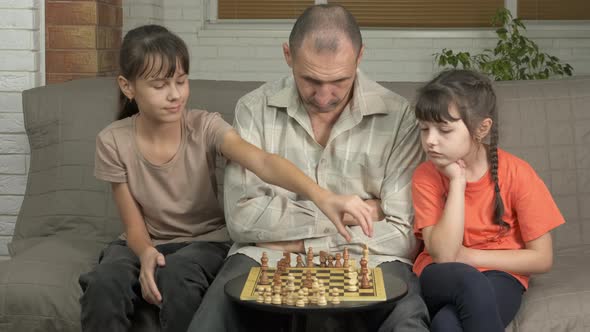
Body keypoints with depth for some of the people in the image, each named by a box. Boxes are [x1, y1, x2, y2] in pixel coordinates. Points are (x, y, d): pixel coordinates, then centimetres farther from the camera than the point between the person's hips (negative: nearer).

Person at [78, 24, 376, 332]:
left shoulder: (205, 127, -17)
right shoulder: (113, 142, -13)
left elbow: (264, 162, -36)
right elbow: (134, 225, -7)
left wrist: (321, 196, -54)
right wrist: (146, 253, -31)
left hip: (204, 240, -1)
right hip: (147, 244, 1)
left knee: (176, 279, -35)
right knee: (104, 284, -31)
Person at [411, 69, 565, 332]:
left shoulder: (516, 173, -10)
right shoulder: (426, 176, -7)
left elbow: (541, 258, -7)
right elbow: (443, 254, -17)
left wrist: (468, 256, -11)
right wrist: (457, 181, -19)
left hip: (498, 275, -1)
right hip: (441, 279, 2)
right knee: (469, 281, -36)